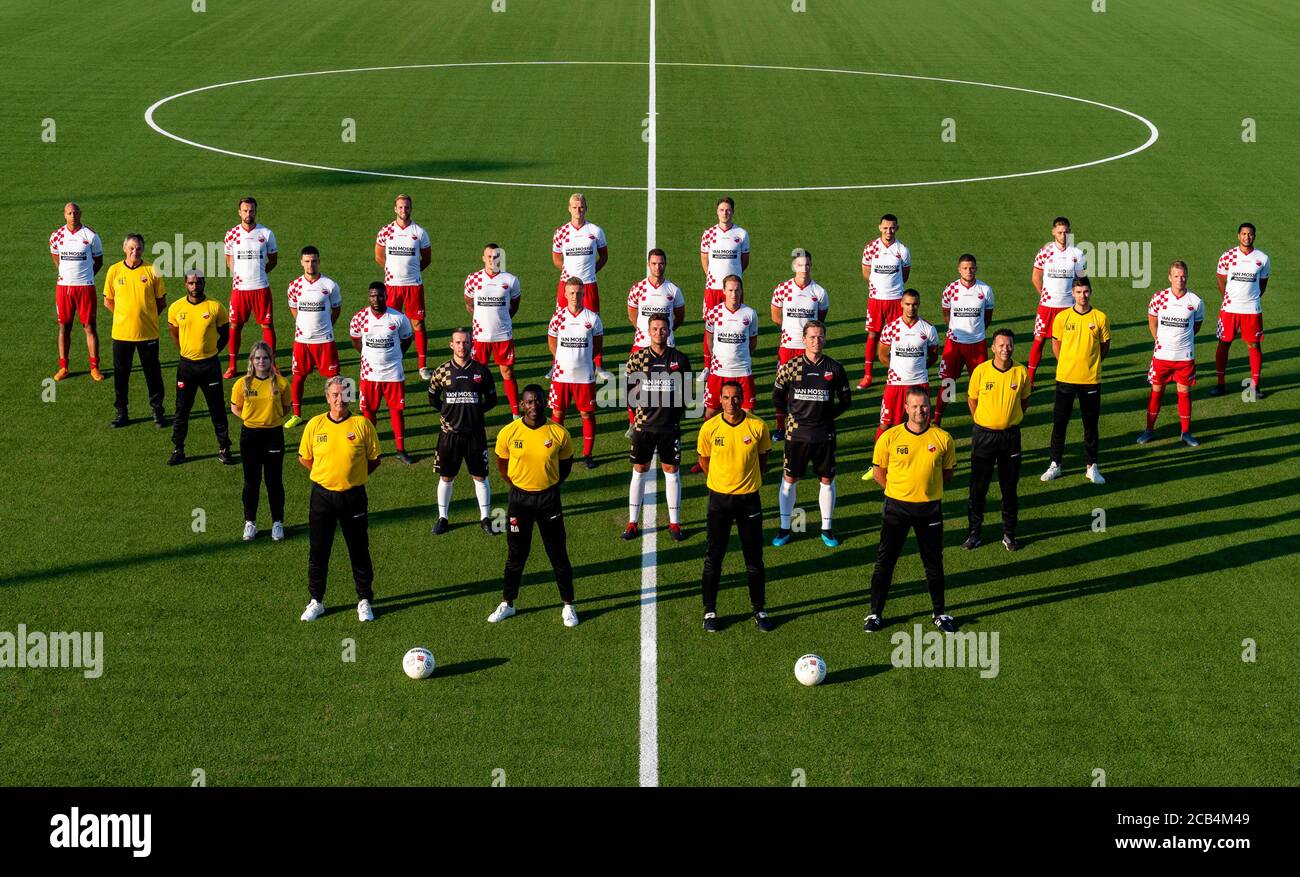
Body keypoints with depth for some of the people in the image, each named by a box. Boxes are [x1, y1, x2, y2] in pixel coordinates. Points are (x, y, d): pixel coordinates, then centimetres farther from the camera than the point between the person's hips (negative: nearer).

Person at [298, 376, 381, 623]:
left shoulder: (362, 424, -6)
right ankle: (316, 601, 20)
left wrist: (353, 476, 1)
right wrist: (325, 474, 7)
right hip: (322, 495, 1)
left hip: (353, 497, -1)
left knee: (359, 551, 7)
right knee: (318, 551, 7)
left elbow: (374, 459, 3)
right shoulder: (315, 425, -2)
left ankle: (364, 601, 20)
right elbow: (304, 458, 10)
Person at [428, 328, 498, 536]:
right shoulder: (442, 371, -1)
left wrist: (477, 410, -4)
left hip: (475, 432, 0)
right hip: (449, 432, 0)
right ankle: (442, 518, 21)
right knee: (446, 477, 9)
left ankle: (485, 518, 16)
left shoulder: (481, 370, -1)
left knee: (480, 476, 5)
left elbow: (491, 400, 7)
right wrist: (448, 410, 1)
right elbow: (432, 398, 11)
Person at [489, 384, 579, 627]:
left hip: (549, 499, 0)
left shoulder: (559, 434, -10)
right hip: (519, 498, 0)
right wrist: (517, 485, 3)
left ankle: (568, 605, 19)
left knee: (558, 553, 6)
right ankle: (507, 603, 26)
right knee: (516, 554, 10)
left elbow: (566, 464, 6)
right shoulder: (508, 432, -9)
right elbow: (501, 464, 7)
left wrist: (550, 486, 1)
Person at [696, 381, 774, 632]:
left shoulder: (758, 426, -9)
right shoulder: (710, 428, -9)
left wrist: (749, 479, 10)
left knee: (754, 558, 7)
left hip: (749, 498, 0)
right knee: (713, 557, 5)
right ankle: (710, 611, 16)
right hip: (719, 498, 0)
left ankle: (759, 609, 21)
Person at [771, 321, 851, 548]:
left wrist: (827, 416, 2)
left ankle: (827, 529, 19)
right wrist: (792, 415, 3)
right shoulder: (790, 367, -4)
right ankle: (784, 528, 16)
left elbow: (845, 400, 9)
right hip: (797, 433, -1)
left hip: (825, 434, 1)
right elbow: (777, 397, 8)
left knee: (827, 480, 6)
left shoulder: (835, 369, -2)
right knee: (790, 479, 5)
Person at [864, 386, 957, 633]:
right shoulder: (890, 437, -7)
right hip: (896, 507, -1)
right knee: (885, 560, 4)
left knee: (934, 563, 10)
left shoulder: (942, 438, -5)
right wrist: (897, 490, 0)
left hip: (930, 508, 1)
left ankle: (939, 613, 25)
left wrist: (929, 490, 0)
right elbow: (878, 471, 4)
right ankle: (875, 613, 16)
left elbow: (947, 473, 8)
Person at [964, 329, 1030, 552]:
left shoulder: (1021, 372, -5)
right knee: (978, 486, 5)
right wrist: (981, 423, 7)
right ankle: (974, 531, 18)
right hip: (983, 434, -1)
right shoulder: (980, 370, -9)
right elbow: (971, 399, 6)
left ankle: (1009, 533, 21)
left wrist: (1012, 420, 7)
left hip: (1011, 435, 1)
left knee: (1010, 487, 8)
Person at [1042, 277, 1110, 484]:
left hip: (1091, 380, 0)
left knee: (1091, 424, 7)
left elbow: (1105, 347, 8)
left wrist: (1090, 364, 5)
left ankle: (1091, 466, 16)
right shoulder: (1062, 317, -2)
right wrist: (1067, 365, 6)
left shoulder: (1100, 318, -3)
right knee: (1059, 422, 5)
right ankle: (1055, 464, 16)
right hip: (1065, 379, 1)